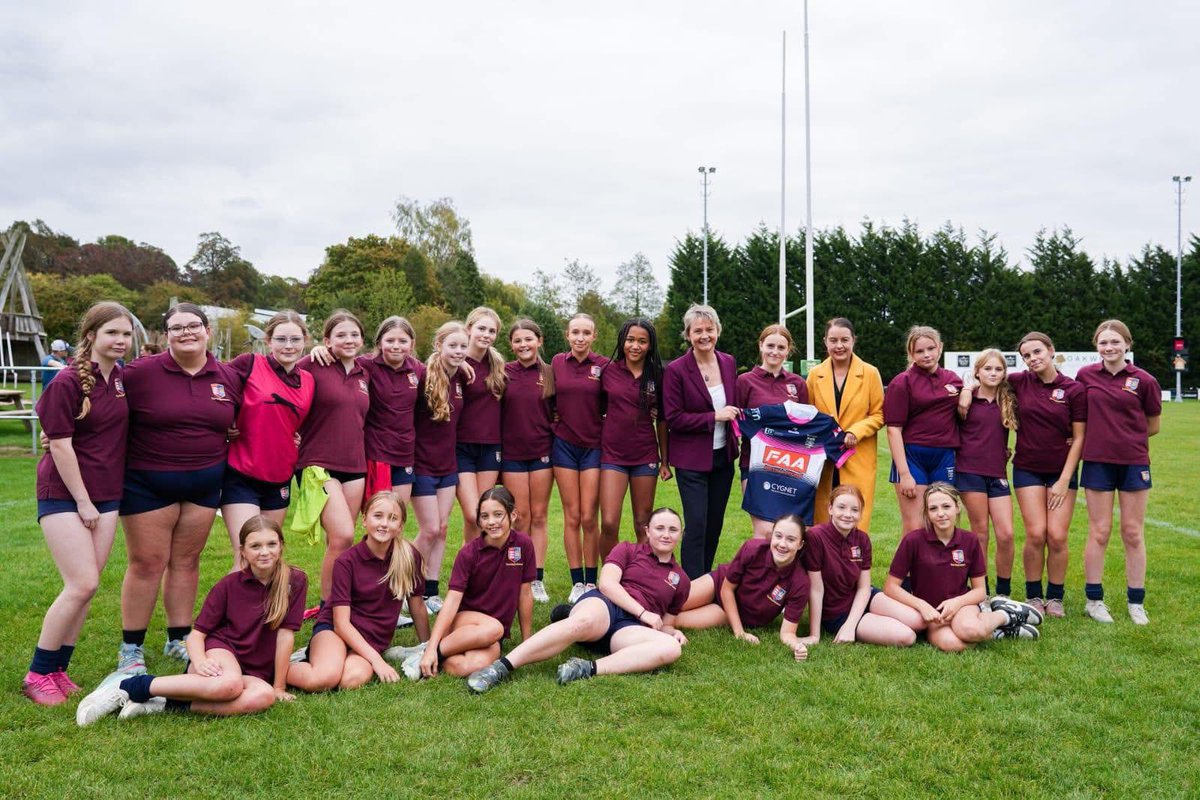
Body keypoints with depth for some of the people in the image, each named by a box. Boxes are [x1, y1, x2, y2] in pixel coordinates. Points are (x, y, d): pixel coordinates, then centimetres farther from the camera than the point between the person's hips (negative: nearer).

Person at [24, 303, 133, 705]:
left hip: (106, 494, 6)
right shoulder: (68, 382, -13)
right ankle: (37, 674, 5)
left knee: (86, 586, 7)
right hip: (64, 494, -6)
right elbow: (60, 445, -14)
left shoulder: (122, 378, 5)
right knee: (82, 584, -11)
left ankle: (57, 670, 19)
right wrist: (82, 502, -13)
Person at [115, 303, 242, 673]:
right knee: (147, 563, 2)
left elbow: (238, 424, 16)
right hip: (148, 483, -3)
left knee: (187, 560, 12)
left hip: (205, 484, 4)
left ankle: (179, 640, 25)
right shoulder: (142, 372, -10)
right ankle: (131, 648, 16)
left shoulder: (229, 377, 2)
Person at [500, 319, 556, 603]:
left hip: (542, 451, 1)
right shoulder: (504, 373, -1)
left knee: (539, 517, 5)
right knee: (520, 516, 4)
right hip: (512, 452, 0)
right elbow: (494, 412, 1)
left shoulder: (550, 374, 1)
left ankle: (537, 580, 12)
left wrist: (554, 431, -3)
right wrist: (496, 451, -2)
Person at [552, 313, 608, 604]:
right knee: (572, 517, 5)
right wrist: (554, 417, 3)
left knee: (589, 518, -2)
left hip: (593, 446, -2)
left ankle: (591, 582, 12)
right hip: (564, 444, 2)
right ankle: (577, 583, 13)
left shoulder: (603, 365, -4)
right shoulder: (557, 363, 3)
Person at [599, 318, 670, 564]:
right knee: (609, 524, -8)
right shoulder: (608, 371, 0)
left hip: (646, 456, 1)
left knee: (643, 525, 7)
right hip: (613, 454, -1)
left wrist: (665, 461, 6)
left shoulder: (657, 376, 2)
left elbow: (662, 421, 6)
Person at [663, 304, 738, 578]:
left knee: (714, 524, 13)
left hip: (723, 456, 6)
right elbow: (673, 419, -14)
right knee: (696, 525, -7)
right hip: (692, 459, -6)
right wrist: (714, 417, -19)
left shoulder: (728, 363, 5)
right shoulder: (676, 370, -13)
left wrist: (734, 417, 2)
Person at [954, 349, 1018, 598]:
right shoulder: (966, 398, 0)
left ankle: (1003, 593, 13)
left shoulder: (1008, 401, 9)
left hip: (997, 473, 3)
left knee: (1006, 533, -3)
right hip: (970, 471, -3)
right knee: (980, 532, 2)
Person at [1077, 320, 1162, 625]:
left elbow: (1154, 425, 6)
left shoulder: (1144, 380, -4)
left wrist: (1124, 437, 1)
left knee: (1133, 533, 7)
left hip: (1134, 463, 0)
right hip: (1098, 462, 0)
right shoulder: (1085, 376, 0)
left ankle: (1136, 603, 17)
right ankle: (1094, 600, 14)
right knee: (1099, 532, 4)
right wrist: (1099, 437, 2)